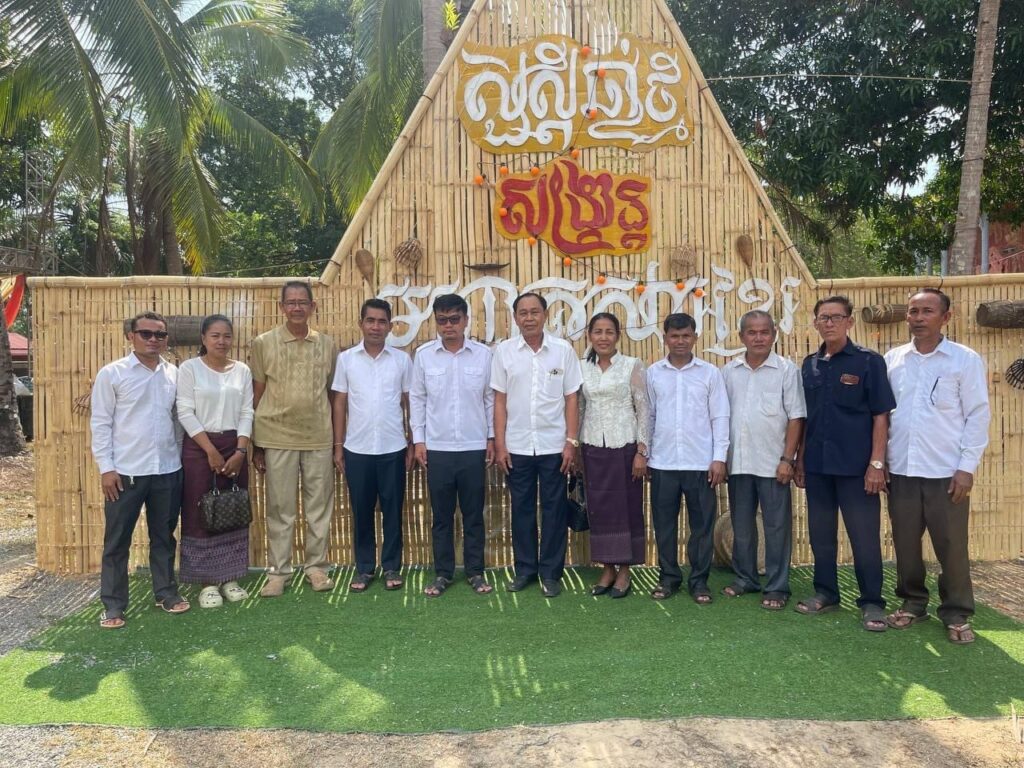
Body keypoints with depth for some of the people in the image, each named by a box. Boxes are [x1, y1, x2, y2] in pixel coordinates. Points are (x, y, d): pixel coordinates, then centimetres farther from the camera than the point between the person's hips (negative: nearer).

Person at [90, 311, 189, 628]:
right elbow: (100, 422, -4)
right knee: (117, 540, 6)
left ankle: (166, 591, 28)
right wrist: (106, 467, -8)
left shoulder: (174, 374, 6)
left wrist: (180, 458, 9)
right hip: (126, 471, -3)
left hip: (168, 470, 3)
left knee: (164, 535, 14)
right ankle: (113, 603, 19)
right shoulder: (112, 373, -4)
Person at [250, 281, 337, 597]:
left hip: (319, 439, 2)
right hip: (278, 438, -1)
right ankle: (277, 571, 20)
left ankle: (317, 566, 23)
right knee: (280, 509, 7)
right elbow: (256, 396, 2)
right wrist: (255, 444, 1)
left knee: (320, 507, 8)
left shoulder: (327, 344, 4)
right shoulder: (263, 343, 0)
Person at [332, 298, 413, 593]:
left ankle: (392, 567, 20)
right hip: (357, 449, 0)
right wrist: (338, 446, 2)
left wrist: (411, 444, 3)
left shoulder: (402, 360, 1)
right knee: (361, 511, 9)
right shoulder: (346, 359, 2)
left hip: (393, 448, 0)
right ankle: (364, 568, 22)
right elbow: (340, 404, 5)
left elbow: (409, 403, 5)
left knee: (392, 510, 7)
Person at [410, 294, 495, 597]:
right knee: (441, 515, 9)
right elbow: (417, 399, 4)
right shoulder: (423, 354, 0)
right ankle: (443, 573, 21)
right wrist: (418, 439, 0)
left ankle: (475, 572, 22)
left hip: (474, 447, 0)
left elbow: (490, 398, 5)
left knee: (474, 514, 9)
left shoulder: (483, 354, -1)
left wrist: (492, 437, 3)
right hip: (438, 448, 0)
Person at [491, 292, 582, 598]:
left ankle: (551, 572, 19)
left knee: (554, 510, 6)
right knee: (522, 509, 10)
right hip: (517, 446, 1)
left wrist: (571, 442, -4)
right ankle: (525, 569, 24)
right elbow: (500, 401, 2)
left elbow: (571, 399, 1)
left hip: (554, 446, -1)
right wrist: (499, 445, -1)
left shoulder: (563, 350, -1)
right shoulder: (504, 351, 0)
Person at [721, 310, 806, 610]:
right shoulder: (729, 372, 6)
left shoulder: (787, 370, -2)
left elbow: (796, 417, -5)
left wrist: (788, 459, -10)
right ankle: (745, 578, 28)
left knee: (777, 526, 4)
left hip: (773, 462, -3)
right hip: (738, 462, 3)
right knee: (741, 525, 13)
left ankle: (777, 587, 15)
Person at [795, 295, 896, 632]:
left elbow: (880, 415, -6)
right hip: (817, 465, 5)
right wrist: (800, 459, 10)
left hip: (856, 465, -4)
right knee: (820, 532, 13)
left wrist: (877, 463, -12)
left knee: (864, 535, 2)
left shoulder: (869, 361, -4)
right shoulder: (810, 364, 8)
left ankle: (871, 602, 16)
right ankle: (825, 592, 27)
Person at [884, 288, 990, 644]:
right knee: (905, 543, 11)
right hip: (901, 470, 3)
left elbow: (978, 415, -3)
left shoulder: (966, 359, -2)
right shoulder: (892, 359, 6)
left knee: (952, 546, 5)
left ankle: (956, 613, 21)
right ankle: (912, 602, 28)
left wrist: (967, 466, -8)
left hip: (946, 471, -2)